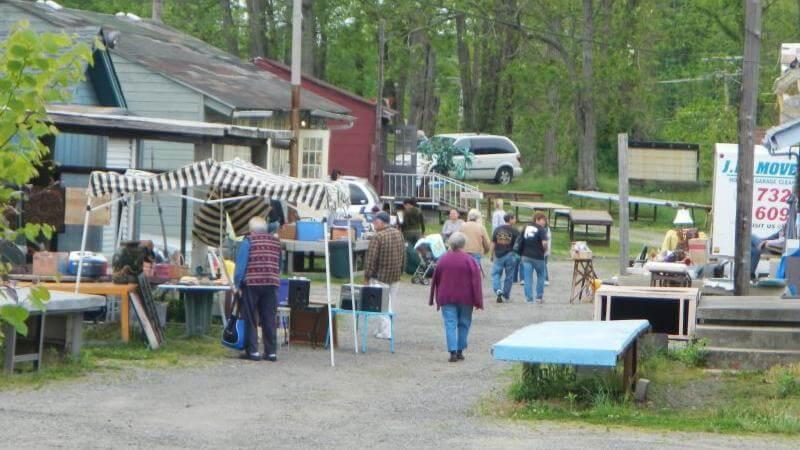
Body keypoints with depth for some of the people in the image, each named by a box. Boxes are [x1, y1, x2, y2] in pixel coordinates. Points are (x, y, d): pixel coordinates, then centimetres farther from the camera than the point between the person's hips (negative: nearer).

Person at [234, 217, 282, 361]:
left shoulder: (248, 241, -2)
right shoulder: (276, 242, 12)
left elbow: (241, 263, -6)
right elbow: (279, 265, 14)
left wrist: (237, 284, -3)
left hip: (252, 284, -4)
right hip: (271, 284, 4)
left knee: (250, 319, 3)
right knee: (269, 319, 7)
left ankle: (252, 351, 1)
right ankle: (271, 352, 7)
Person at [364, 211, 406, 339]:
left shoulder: (377, 237, -17)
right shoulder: (398, 234, 5)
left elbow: (371, 258, -16)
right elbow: (403, 255, 11)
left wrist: (367, 276, -10)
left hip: (381, 276, -7)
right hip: (396, 276, 7)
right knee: (390, 302, 14)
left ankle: (385, 332, -4)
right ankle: (383, 328, 22)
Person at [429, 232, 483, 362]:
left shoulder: (443, 259, 1)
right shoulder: (469, 260, -7)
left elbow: (435, 280, 9)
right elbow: (476, 282, -8)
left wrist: (436, 299, 18)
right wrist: (478, 301, -4)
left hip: (447, 298, 1)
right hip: (465, 298, -1)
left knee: (450, 324, -1)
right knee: (464, 324, 13)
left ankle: (453, 352, -13)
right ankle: (460, 351, 14)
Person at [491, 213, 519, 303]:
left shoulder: (497, 229, 2)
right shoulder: (514, 231, -6)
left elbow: (493, 243, 4)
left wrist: (492, 255, 14)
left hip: (498, 255, 1)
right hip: (510, 255, -1)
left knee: (496, 274, 9)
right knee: (509, 276, 11)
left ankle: (498, 290, -15)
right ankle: (506, 295, 17)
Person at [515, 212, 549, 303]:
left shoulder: (525, 228, 11)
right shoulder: (541, 229, -7)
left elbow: (519, 243, 9)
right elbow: (544, 243, -20)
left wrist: (521, 254, 16)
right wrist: (545, 250, -1)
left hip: (526, 256, 4)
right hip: (538, 257, -4)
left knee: (527, 278, 3)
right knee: (540, 276, 15)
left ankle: (529, 298, -1)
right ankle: (539, 296, 17)